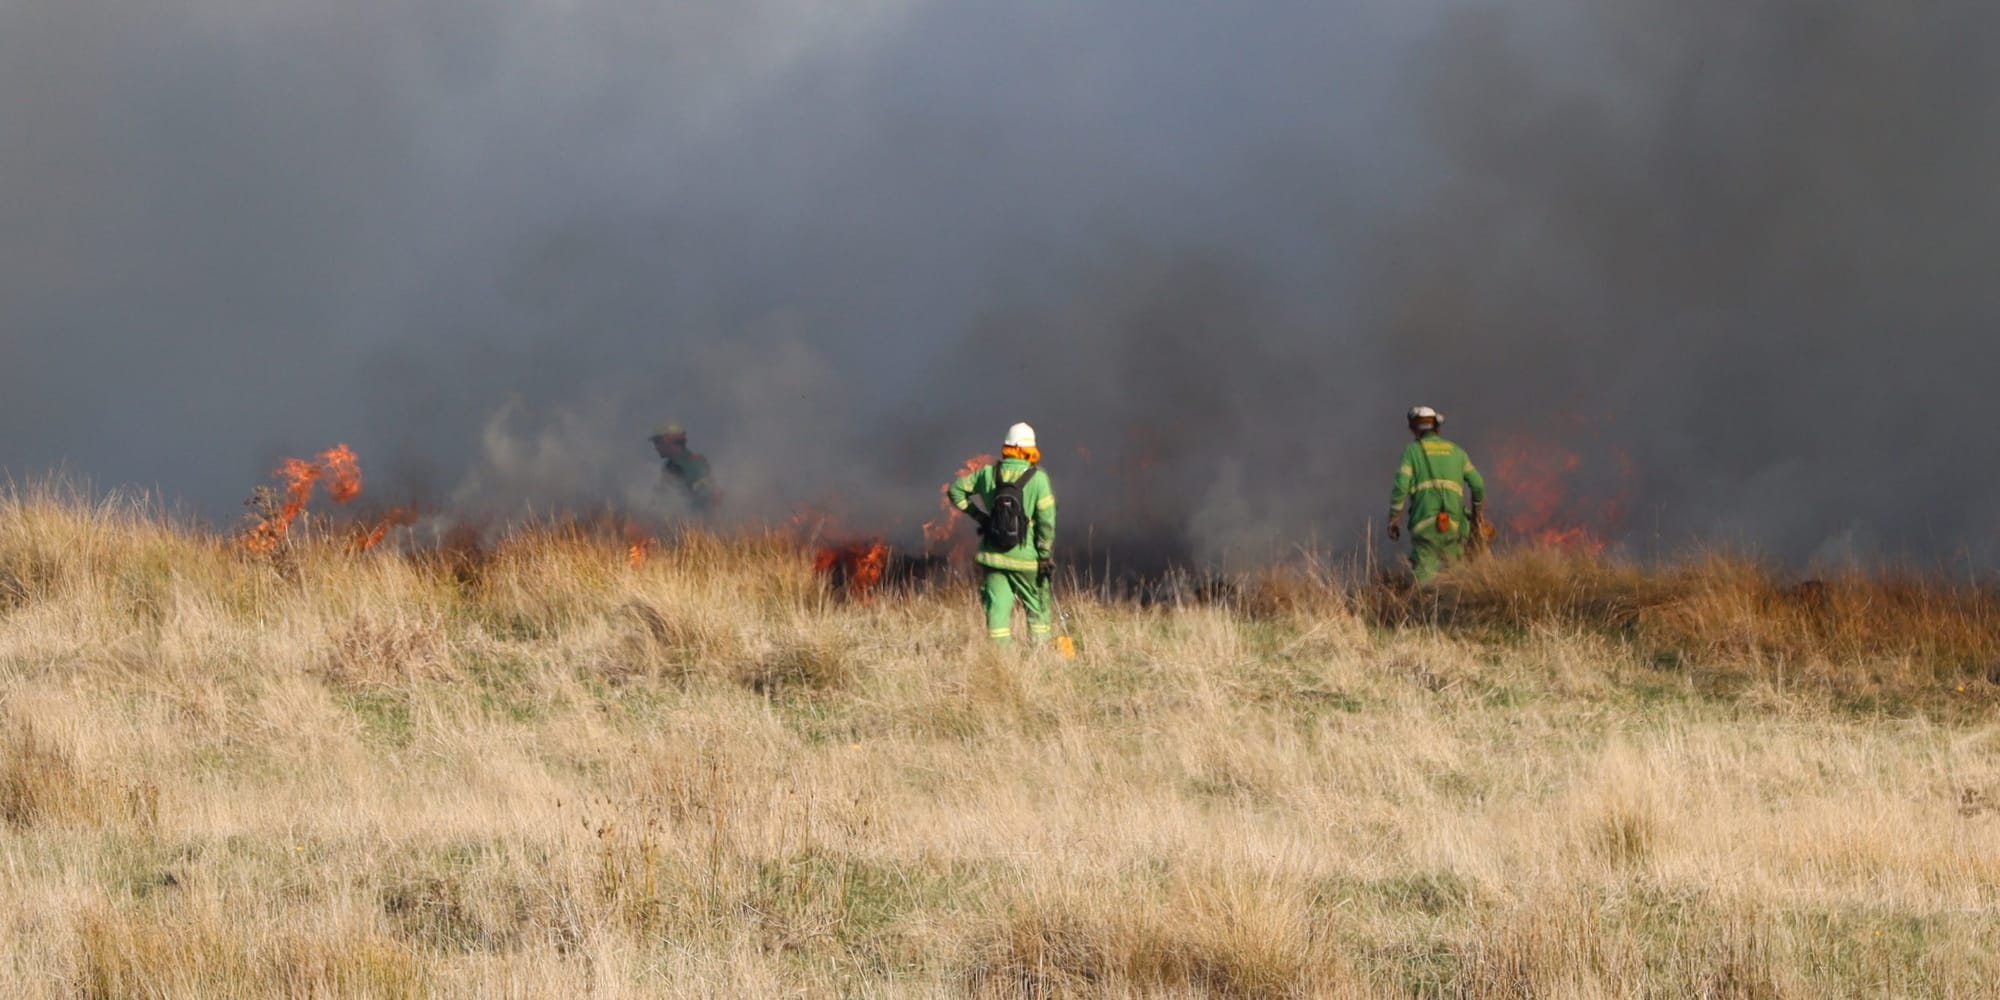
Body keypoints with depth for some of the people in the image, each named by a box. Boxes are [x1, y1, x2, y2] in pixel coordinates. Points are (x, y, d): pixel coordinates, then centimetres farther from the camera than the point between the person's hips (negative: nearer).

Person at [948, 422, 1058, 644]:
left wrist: (975, 514, 11)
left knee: (998, 609, 4)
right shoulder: (1037, 478, -11)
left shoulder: (988, 474, -1)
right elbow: (1046, 520, -10)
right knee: (1038, 609, 12)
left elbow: (956, 490, 8)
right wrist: (1046, 556, -3)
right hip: (1025, 558, -2)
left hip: (993, 557, 2)